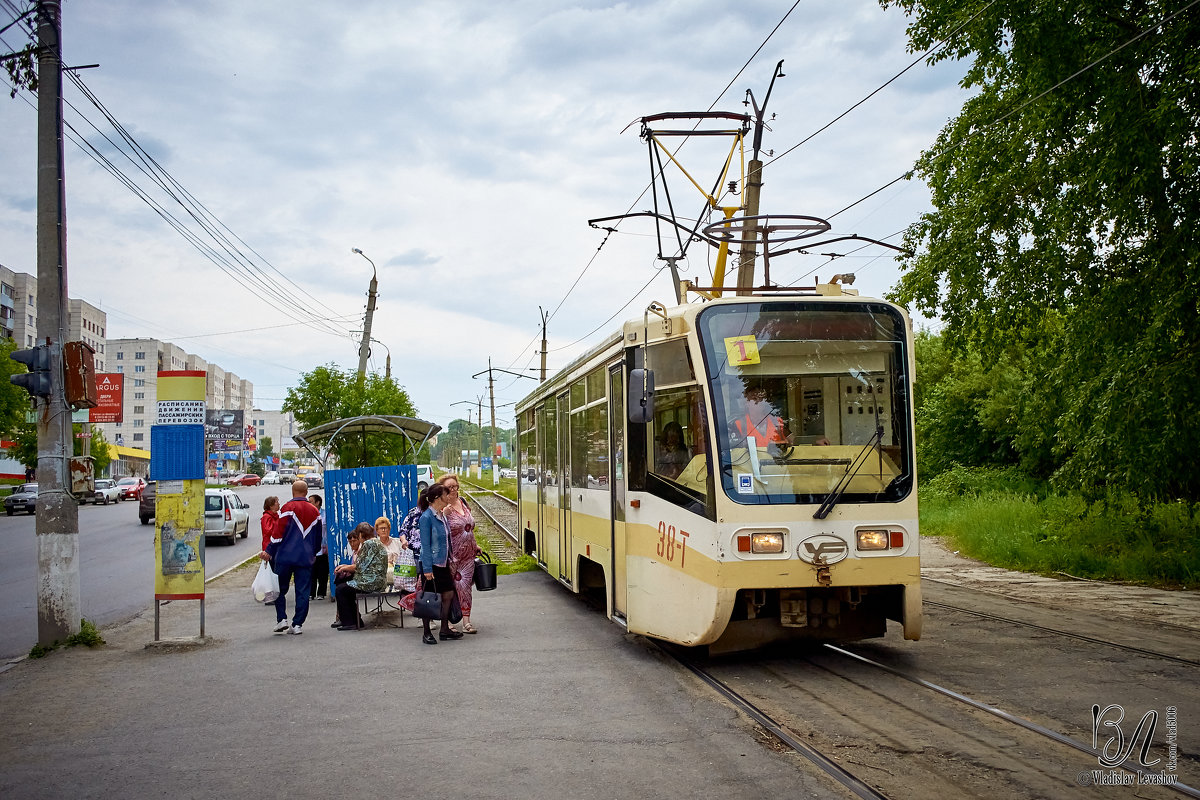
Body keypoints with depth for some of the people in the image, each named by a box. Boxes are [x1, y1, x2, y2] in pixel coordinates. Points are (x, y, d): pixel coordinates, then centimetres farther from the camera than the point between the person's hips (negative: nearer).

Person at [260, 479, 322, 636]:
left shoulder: (288, 508, -5)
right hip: (306, 558, 3)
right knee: (302, 591, 4)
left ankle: (281, 620, 3)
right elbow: (319, 536, 18)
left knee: (280, 589, 9)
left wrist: (269, 552, -6)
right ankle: (297, 624, 3)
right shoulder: (315, 511, 11)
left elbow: (278, 532, -11)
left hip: (285, 557, -3)